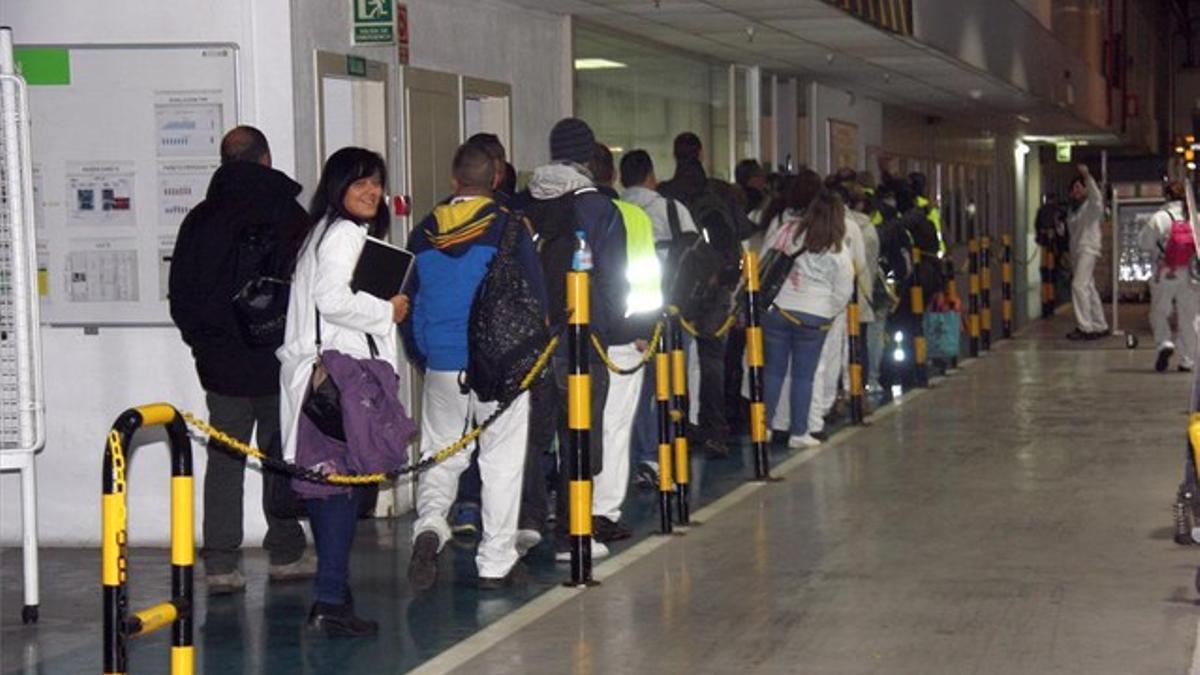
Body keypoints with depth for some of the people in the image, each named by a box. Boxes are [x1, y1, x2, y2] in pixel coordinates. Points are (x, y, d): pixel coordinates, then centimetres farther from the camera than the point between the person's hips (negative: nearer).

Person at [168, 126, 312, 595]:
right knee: (282, 459, 9)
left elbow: (179, 293, 7)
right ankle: (285, 555, 16)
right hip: (278, 362, -2)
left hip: (220, 363, 2)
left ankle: (219, 564, 1)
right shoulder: (289, 216, -8)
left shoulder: (199, 221, 2)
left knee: (223, 460, 6)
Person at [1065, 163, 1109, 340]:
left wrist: (1087, 177, -40)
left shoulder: (1091, 205, -6)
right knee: (1089, 289, 11)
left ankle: (1084, 326, -19)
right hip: (1076, 251, 9)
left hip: (1088, 249, -9)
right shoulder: (1073, 209, 18)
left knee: (1079, 285, -18)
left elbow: (1096, 196, -29)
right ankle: (1100, 326, 17)